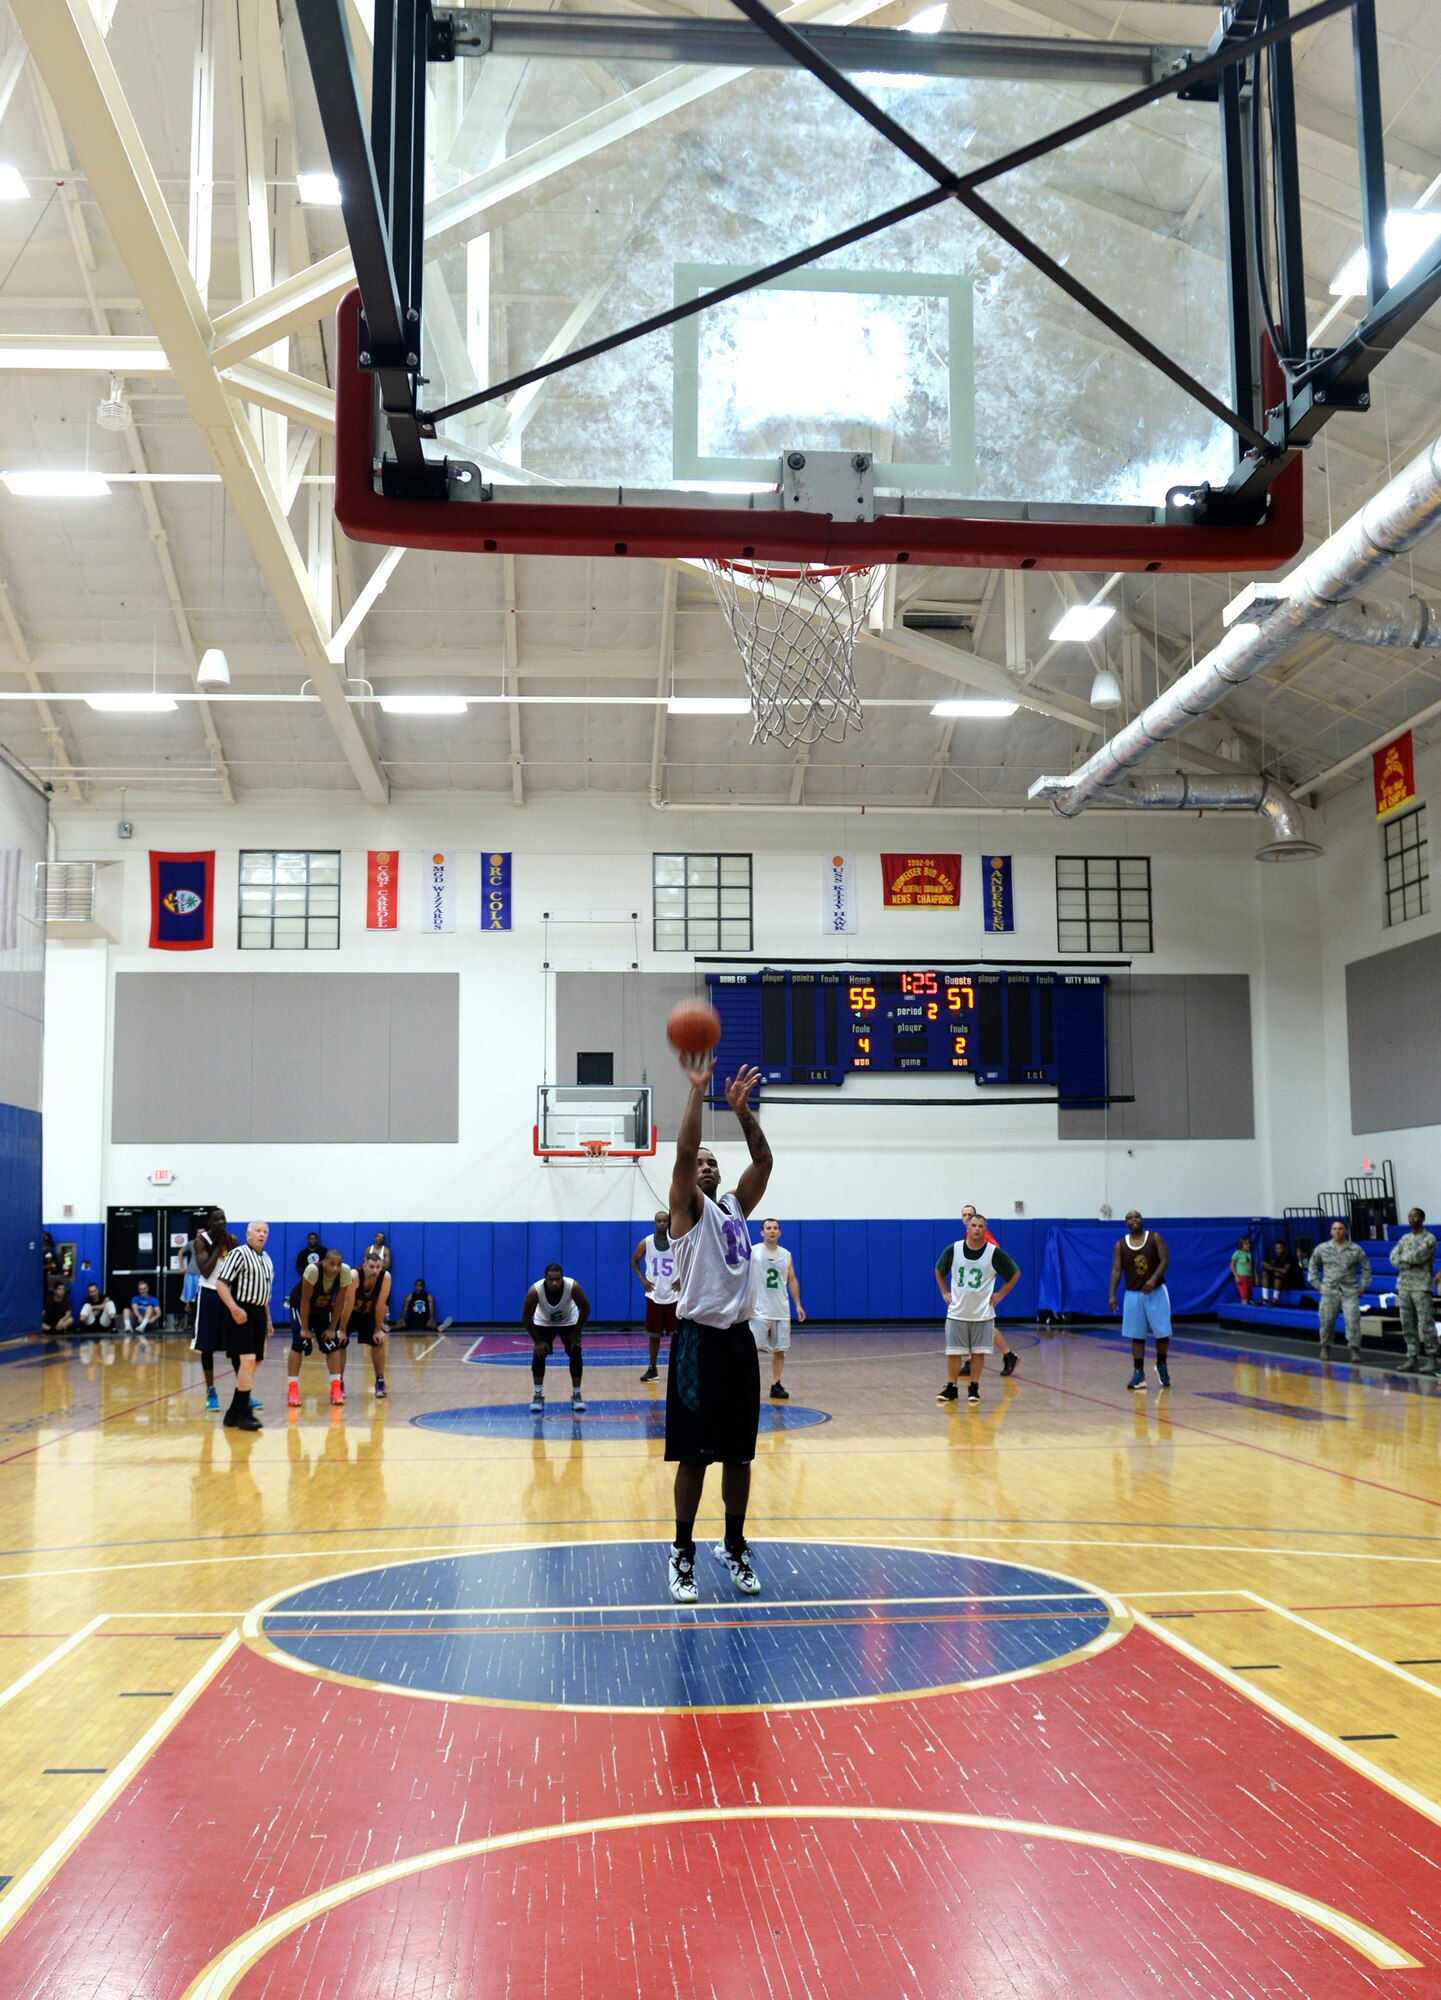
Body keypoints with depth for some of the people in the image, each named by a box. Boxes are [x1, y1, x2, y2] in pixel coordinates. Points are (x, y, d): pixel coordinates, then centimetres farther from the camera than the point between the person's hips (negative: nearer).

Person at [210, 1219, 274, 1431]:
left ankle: (236, 1411, 22)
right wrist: (234, 1308, -26)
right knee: (248, 1360, -16)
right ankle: (241, 1413, -10)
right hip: (241, 1314, -9)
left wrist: (268, 1319, 24)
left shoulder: (266, 1259, 17)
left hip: (258, 1313, 9)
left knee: (256, 1361, 11)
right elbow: (220, 1283, -16)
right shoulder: (239, 1253, -9)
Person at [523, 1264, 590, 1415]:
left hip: (569, 1321, 0)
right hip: (544, 1322, 0)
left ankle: (576, 1394, 1)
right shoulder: (535, 1291, -37)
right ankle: (538, 1395, -2)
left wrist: (576, 1333, -17)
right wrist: (537, 1341, -20)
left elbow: (586, 1309, -20)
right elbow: (526, 1318, -23)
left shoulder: (573, 1287, -36)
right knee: (538, 1354, -13)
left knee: (576, 1353, -10)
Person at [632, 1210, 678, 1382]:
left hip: (674, 1295, -1)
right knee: (653, 1334, 8)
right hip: (654, 1295, 1)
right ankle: (652, 1369, 18)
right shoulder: (646, 1243, -3)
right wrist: (642, 1279, -3)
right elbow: (634, 1260, 10)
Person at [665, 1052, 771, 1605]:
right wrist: (697, 1091, -22)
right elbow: (684, 1152, -17)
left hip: (740, 1340, 5)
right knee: (694, 1455, -1)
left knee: (738, 1455, 11)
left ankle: (735, 1549, 22)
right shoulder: (688, 1209, -2)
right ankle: (683, 1555, 9)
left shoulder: (735, 1206, 14)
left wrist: (742, 1109, -5)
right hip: (699, 1341, -5)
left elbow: (764, 1159, 5)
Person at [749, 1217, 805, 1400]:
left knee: (780, 1350, 5)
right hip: (759, 1311, -4)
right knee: (752, 1349, -8)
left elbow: (792, 1280, 13)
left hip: (781, 1311, 4)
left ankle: (776, 1385, 14)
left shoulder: (786, 1255, 9)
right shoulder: (752, 1253, -4)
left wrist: (798, 1304, 6)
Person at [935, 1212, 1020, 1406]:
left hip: (983, 1312, -1)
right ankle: (951, 1388, 11)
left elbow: (1015, 1273, 5)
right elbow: (939, 1271, 15)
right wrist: (945, 1293, 7)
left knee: (979, 1352, 3)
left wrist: (1000, 1295, 1)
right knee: (953, 1352, 2)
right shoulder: (953, 1250, -4)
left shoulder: (994, 1252, -7)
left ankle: (974, 1388, 15)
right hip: (957, 1312, 1)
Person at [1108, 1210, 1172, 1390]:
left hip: (1156, 1292, -1)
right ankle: (1138, 1374, 6)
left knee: (1162, 1332, 0)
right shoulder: (1121, 1244, 2)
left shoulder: (1155, 1238, -2)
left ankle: (1162, 1365, 24)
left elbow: (1165, 1261, -9)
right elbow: (1116, 1270, 1)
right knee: (1136, 1336, 2)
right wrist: (1112, 1295, -8)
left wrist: (1153, 1279, -24)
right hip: (1133, 1294, 1)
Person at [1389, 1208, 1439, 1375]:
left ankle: (1431, 1359, -6)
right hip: (1404, 1286, 6)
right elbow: (1393, 1257, 5)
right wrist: (1412, 1262, -9)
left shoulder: (1429, 1239, -2)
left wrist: (1403, 1258, 1)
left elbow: (1418, 1256, -16)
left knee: (1426, 1324, -9)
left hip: (1421, 1286, -6)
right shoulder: (1404, 1238, 16)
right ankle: (1412, 1358, 10)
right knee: (1407, 1325, 6)